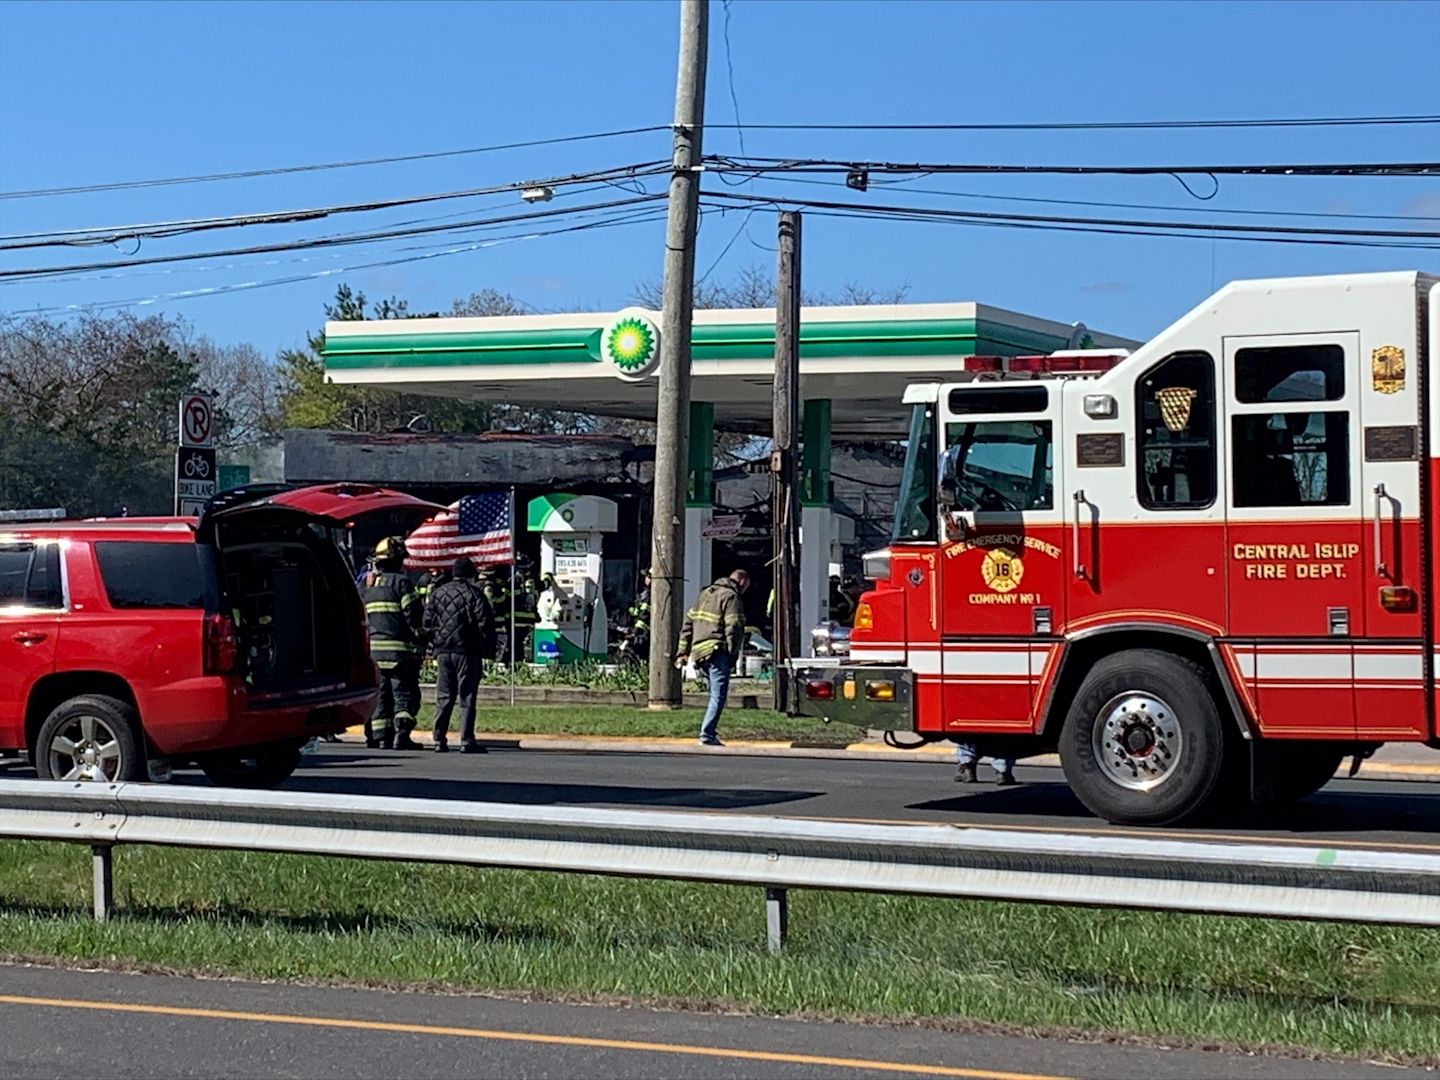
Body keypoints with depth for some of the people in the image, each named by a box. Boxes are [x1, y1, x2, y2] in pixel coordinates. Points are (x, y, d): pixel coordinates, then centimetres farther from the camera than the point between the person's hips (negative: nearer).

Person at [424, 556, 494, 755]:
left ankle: (440, 740, 7)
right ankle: (466, 740, -7)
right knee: (467, 697, -2)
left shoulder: (437, 593, 10)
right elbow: (485, 623, -8)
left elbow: (428, 622, 10)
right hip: (467, 652, -4)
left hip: (442, 651, 4)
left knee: (443, 698, 9)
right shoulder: (474, 593, -4)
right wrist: (489, 652, -1)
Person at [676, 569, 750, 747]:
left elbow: (688, 622, 22)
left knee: (717, 693, 17)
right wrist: (733, 655, -9)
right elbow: (733, 628, -14)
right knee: (719, 694, -8)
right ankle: (707, 735, -14)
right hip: (717, 653, -8)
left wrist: (682, 652, 21)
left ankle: (709, 732, 13)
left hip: (699, 652, 8)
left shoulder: (705, 594, 22)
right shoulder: (732, 598, -4)